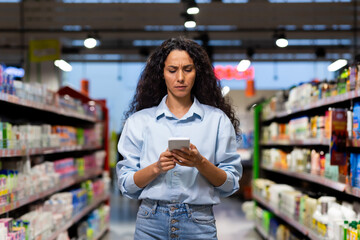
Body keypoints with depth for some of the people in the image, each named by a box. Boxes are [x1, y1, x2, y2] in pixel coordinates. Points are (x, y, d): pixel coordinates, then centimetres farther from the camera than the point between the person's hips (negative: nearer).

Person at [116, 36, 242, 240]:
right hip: (151, 223, 1)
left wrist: (200, 163, -16)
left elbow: (231, 184, 0)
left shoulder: (217, 119, 2)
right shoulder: (140, 121, 4)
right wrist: (156, 168, -15)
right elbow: (126, 184, 1)